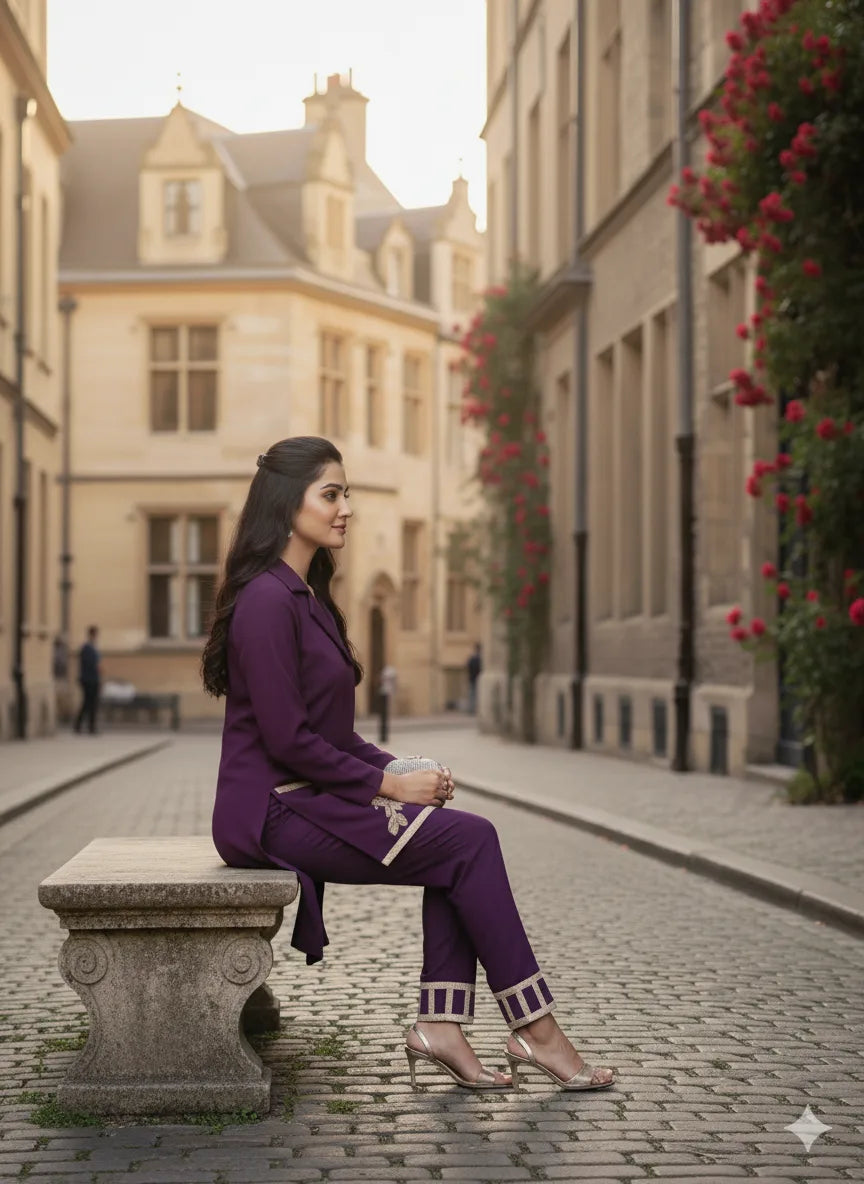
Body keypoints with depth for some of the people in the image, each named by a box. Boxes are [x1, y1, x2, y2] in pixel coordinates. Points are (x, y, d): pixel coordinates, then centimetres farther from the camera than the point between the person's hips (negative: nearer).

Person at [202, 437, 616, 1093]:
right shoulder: (266, 600, -15)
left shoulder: (307, 595, 16)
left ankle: (441, 1025, -10)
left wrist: (398, 768, 3)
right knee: (469, 840, -14)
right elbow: (287, 739, -20)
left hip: (309, 796, 9)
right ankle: (533, 1028, -7)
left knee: (464, 838, -7)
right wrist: (388, 784, -13)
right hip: (274, 810, -9)